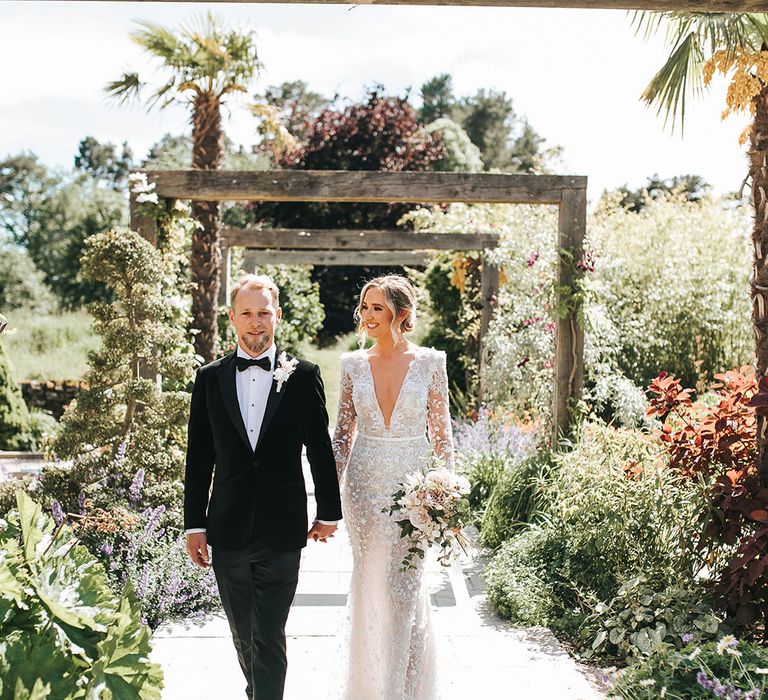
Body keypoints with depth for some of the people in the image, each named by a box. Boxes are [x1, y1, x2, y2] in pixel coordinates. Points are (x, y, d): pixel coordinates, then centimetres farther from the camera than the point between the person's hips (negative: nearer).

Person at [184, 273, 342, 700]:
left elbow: (320, 449, 3)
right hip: (228, 532, 3)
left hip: (281, 532, -3)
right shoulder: (210, 379, 3)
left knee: (269, 639, -3)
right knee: (243, 637, 17)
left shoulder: (304, 376, -2)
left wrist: (329, 512, 7)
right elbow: (199, 458, 5)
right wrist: (195, 524, 4)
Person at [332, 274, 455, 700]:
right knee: (369, 583, 10)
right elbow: (343, 432, 6)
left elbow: (441, 432, 0)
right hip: (365, 485, 2)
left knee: (406, 584, 3)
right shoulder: (353, 364, 1)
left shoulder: (430, 362, -4)